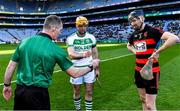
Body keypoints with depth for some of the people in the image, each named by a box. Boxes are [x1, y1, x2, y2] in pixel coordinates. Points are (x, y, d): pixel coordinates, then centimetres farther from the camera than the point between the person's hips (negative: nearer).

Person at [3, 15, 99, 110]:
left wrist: (7, 85, 17)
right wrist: (91, 66, 8)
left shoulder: (25, 41, -1)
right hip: (38, 93, -4)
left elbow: (10, 67, 3)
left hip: (19, 90, 5)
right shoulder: (55, 49, -12)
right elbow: (74, 73, -7)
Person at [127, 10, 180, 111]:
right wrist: (135, 52, 9)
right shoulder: (134, 35, 6)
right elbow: (129, 45, 28)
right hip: (139, 71, 7)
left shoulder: (152, 31, -15)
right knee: (143, 100, 20)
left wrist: (157, 52, -24)